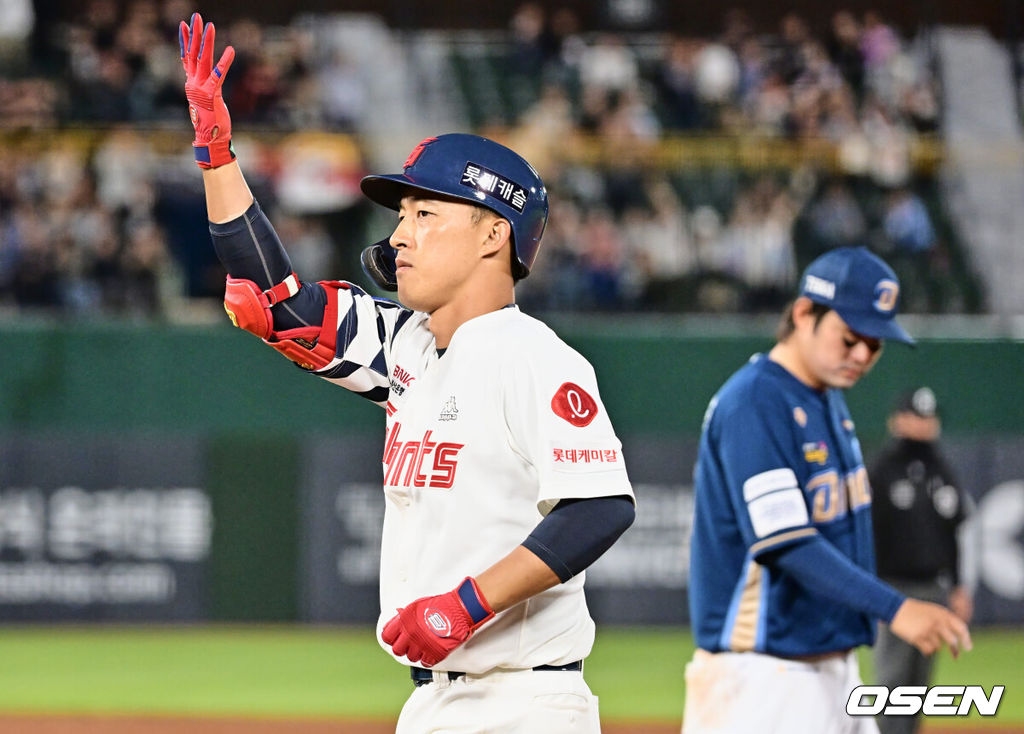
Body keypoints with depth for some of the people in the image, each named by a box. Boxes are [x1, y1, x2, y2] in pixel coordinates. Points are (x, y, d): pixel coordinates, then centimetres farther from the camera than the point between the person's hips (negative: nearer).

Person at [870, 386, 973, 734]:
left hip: (934, 588, 6)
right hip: (893, 586, -6)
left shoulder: (942, 472, 13)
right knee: (894, 678, -10)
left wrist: (958, 587, 16)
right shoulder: (879, 471, -5)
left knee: (919, 680, 9)